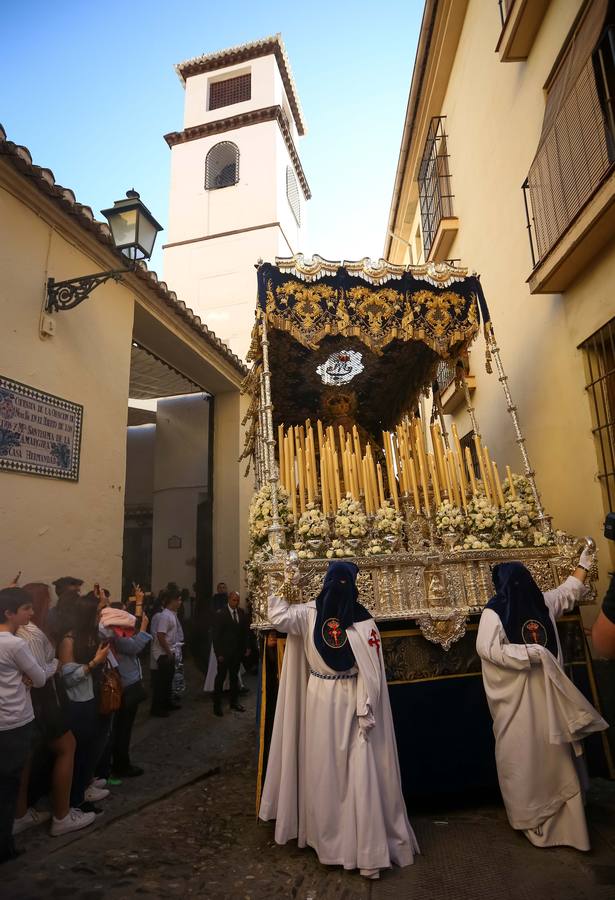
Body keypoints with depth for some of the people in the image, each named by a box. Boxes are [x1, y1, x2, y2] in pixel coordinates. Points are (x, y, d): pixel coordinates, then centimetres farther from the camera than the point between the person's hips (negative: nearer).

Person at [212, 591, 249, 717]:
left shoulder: (241, 613, 2)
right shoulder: (220, 614, -13)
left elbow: (245, 631, 8)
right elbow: (216, 635, -12)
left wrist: (246, 647, 3)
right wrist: (218, 653, -14)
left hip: (237, 651, 5)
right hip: (224, 652, -5)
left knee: (234, 676, 15)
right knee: (221, 677, 5)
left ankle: (234, 702, 27)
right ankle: (217, 705, 16)